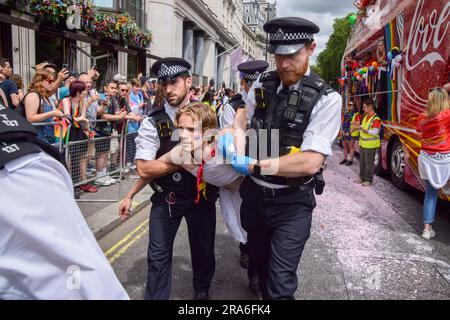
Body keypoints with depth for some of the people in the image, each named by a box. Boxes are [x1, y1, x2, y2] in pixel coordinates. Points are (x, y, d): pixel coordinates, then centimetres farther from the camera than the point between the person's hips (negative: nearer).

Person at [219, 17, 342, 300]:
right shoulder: (262, 85, -1)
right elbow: (243, 114, 20)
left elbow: (310, 162, -24)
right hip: (254, 193, 5)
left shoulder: (326, 99, -16)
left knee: (280, 286, -2)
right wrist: (228, 138, -2)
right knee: (260, 263, 24)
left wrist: (252, 165, -24)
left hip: (292, 202, -5)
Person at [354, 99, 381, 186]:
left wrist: (365, 131, -34)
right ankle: (362, 177, 27)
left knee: (369, 163, -1)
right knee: (362, 161, 15)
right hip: (362, 143, 8)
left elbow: (375, 132, -23)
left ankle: (369, 180, 10)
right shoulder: (365, 116, 10)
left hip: (370, 145, -8)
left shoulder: (376, 119, -17)